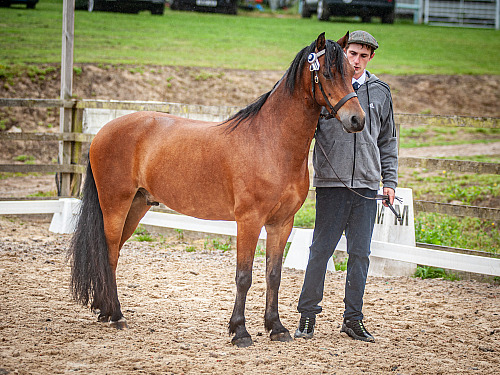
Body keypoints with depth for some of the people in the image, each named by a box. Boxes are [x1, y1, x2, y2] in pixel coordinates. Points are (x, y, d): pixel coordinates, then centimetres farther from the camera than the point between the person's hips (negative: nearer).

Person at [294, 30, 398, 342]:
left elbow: (388, 140, 17)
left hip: (367, 186, 3)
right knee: (321, 249, -2)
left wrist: (390, 181, 11)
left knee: (360, 253, 5)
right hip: (331, 182, -3)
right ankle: (308, 315, 9)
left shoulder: (380, 92, 10)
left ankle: (353, 319, 14)